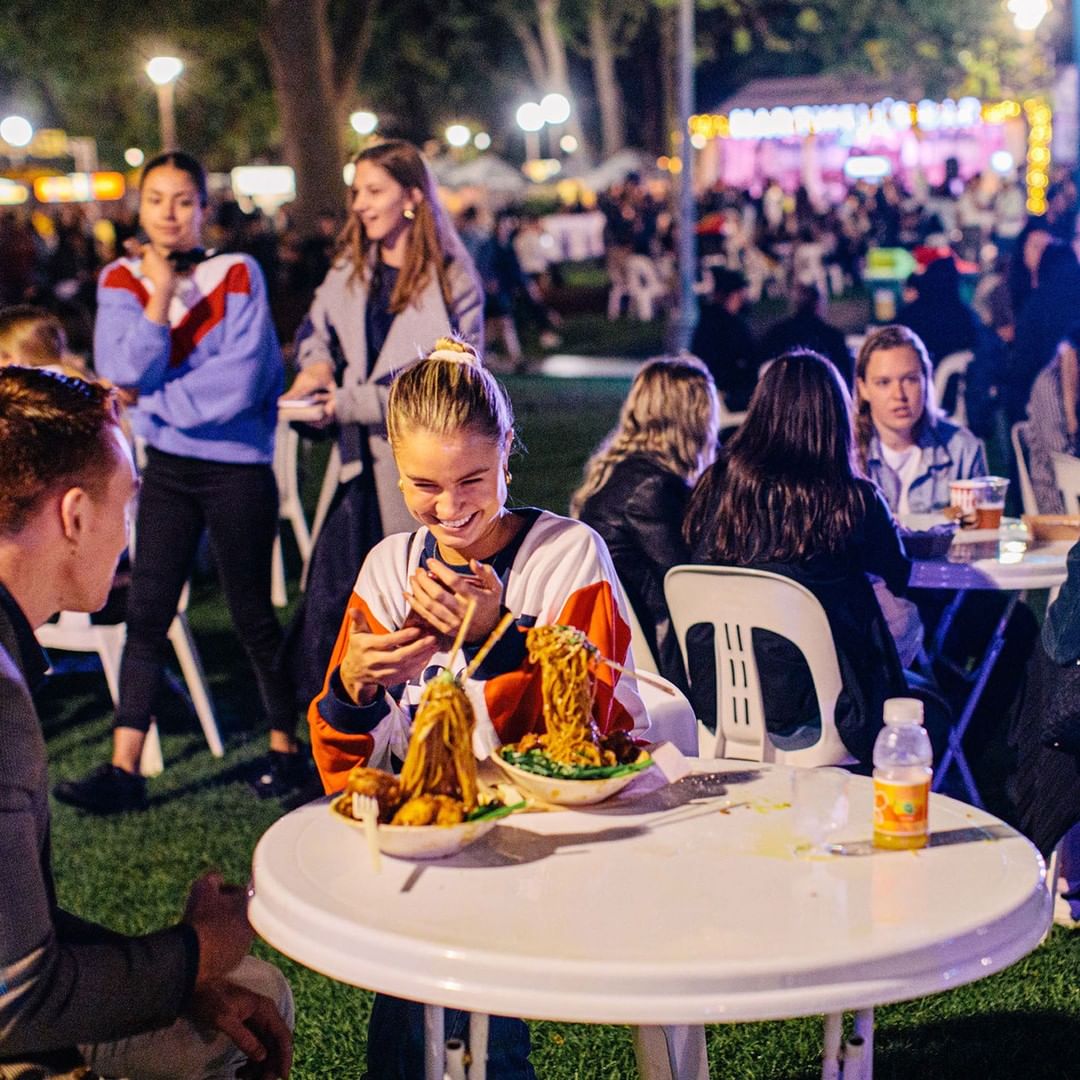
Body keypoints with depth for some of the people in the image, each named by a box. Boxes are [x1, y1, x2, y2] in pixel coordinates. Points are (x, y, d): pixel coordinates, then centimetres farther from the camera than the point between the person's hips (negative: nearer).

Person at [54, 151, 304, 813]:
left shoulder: (238, 276, -8)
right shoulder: (121, 280, 3)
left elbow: (238, 386, -16)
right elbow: (125, 373, -10)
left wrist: (152, 400, -9)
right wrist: (159, 294, -18)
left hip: (238, 467, -3)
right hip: (169, 467, 4)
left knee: (252, 615, 6)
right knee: (147, 613, 0)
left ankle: (289, 749, 23)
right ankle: (124, 772, 3)